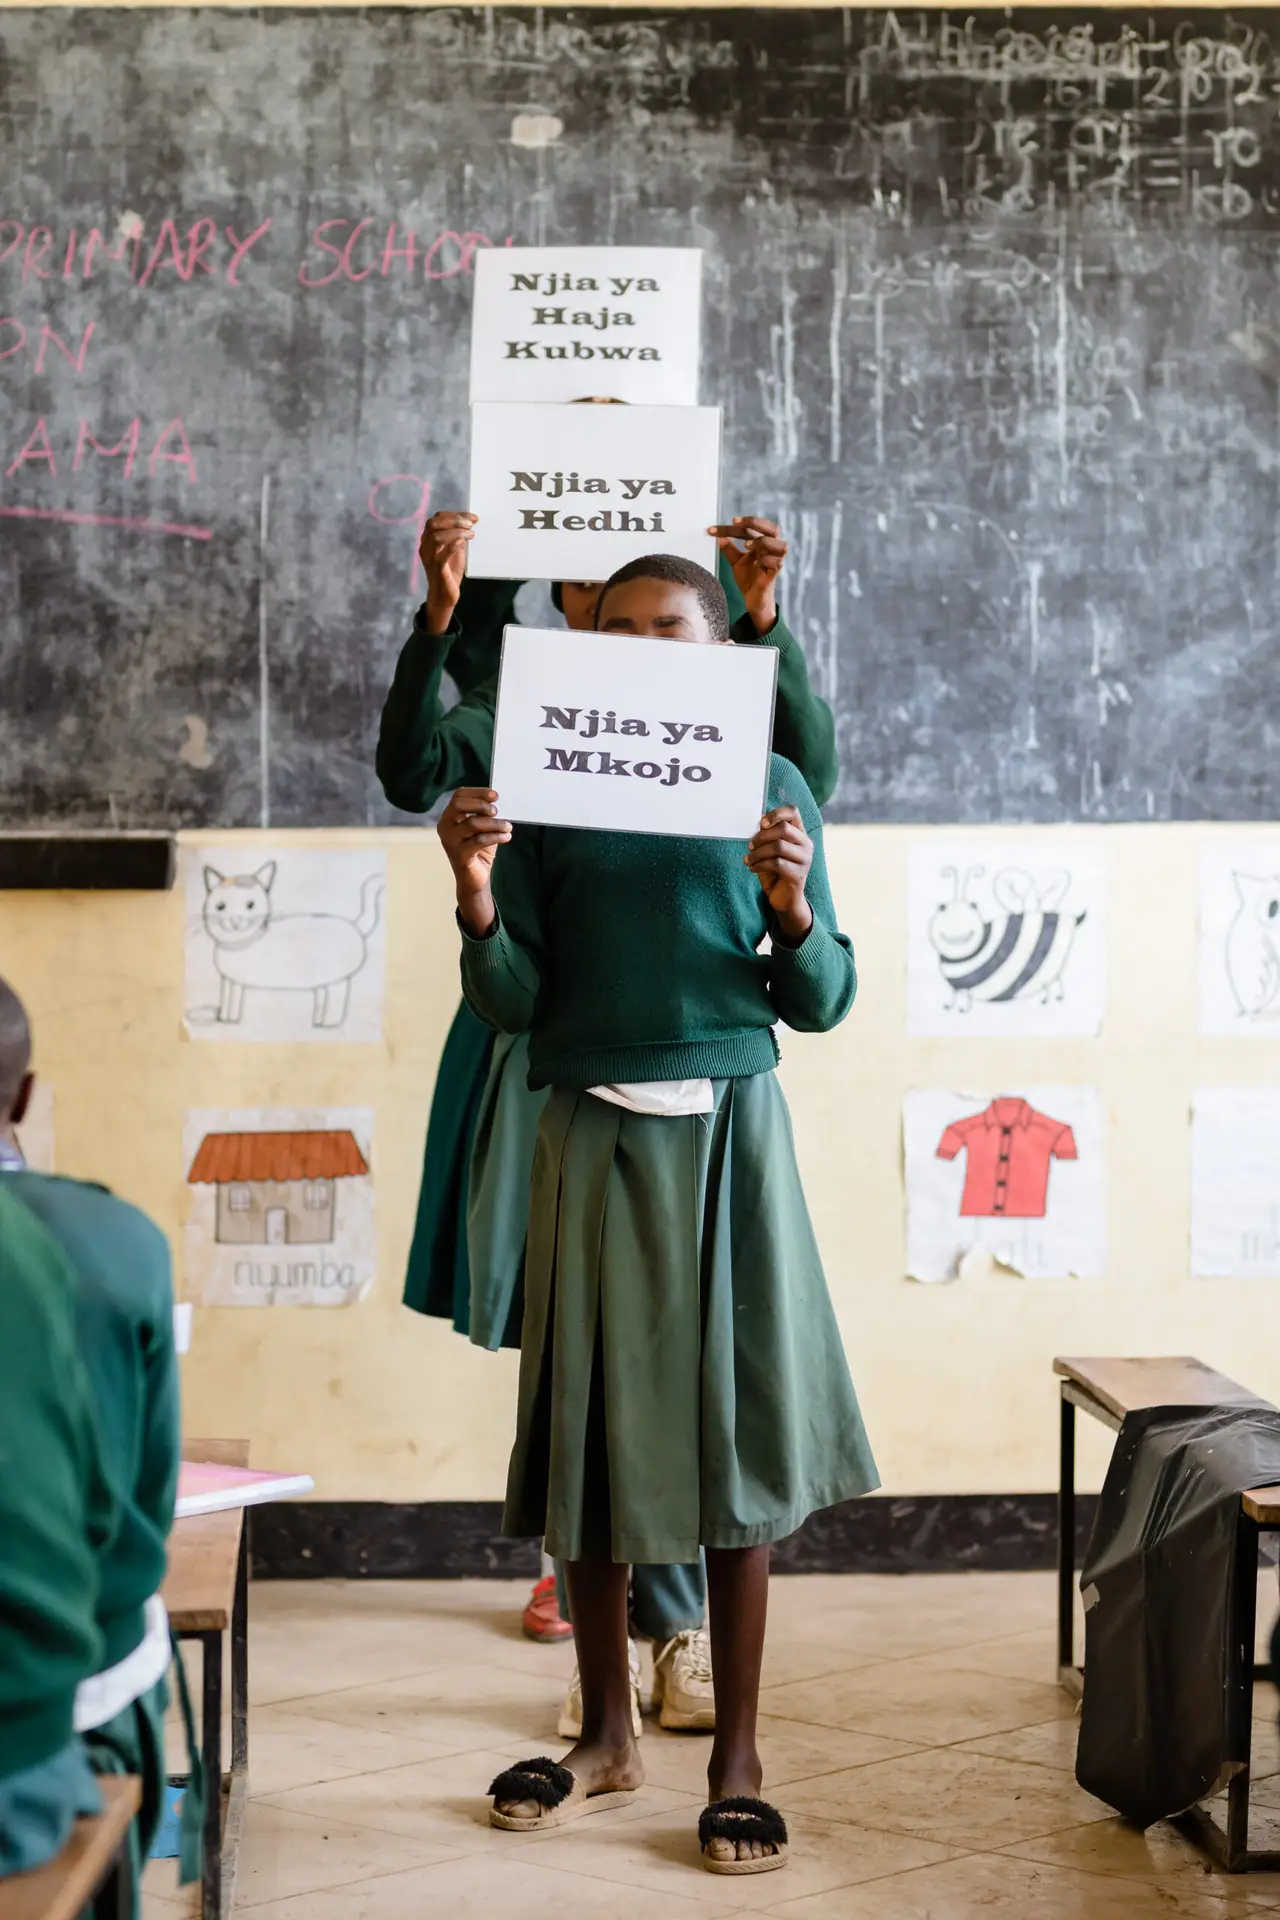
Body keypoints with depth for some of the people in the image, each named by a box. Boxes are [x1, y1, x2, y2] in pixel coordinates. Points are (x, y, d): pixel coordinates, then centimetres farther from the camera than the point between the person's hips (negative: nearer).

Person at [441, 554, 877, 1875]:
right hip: (592, 1134, 1)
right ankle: (606, 1736, 21)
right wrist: (476, 896, -14)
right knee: (592, 1426, 6)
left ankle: (736, 1757, 8)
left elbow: (820, 1004, 4)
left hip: (727, 1131, -1)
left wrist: (792, 907, -15)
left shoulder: (770, 788, 4)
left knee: (736, 1430, 0)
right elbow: (509, 1007, 4)